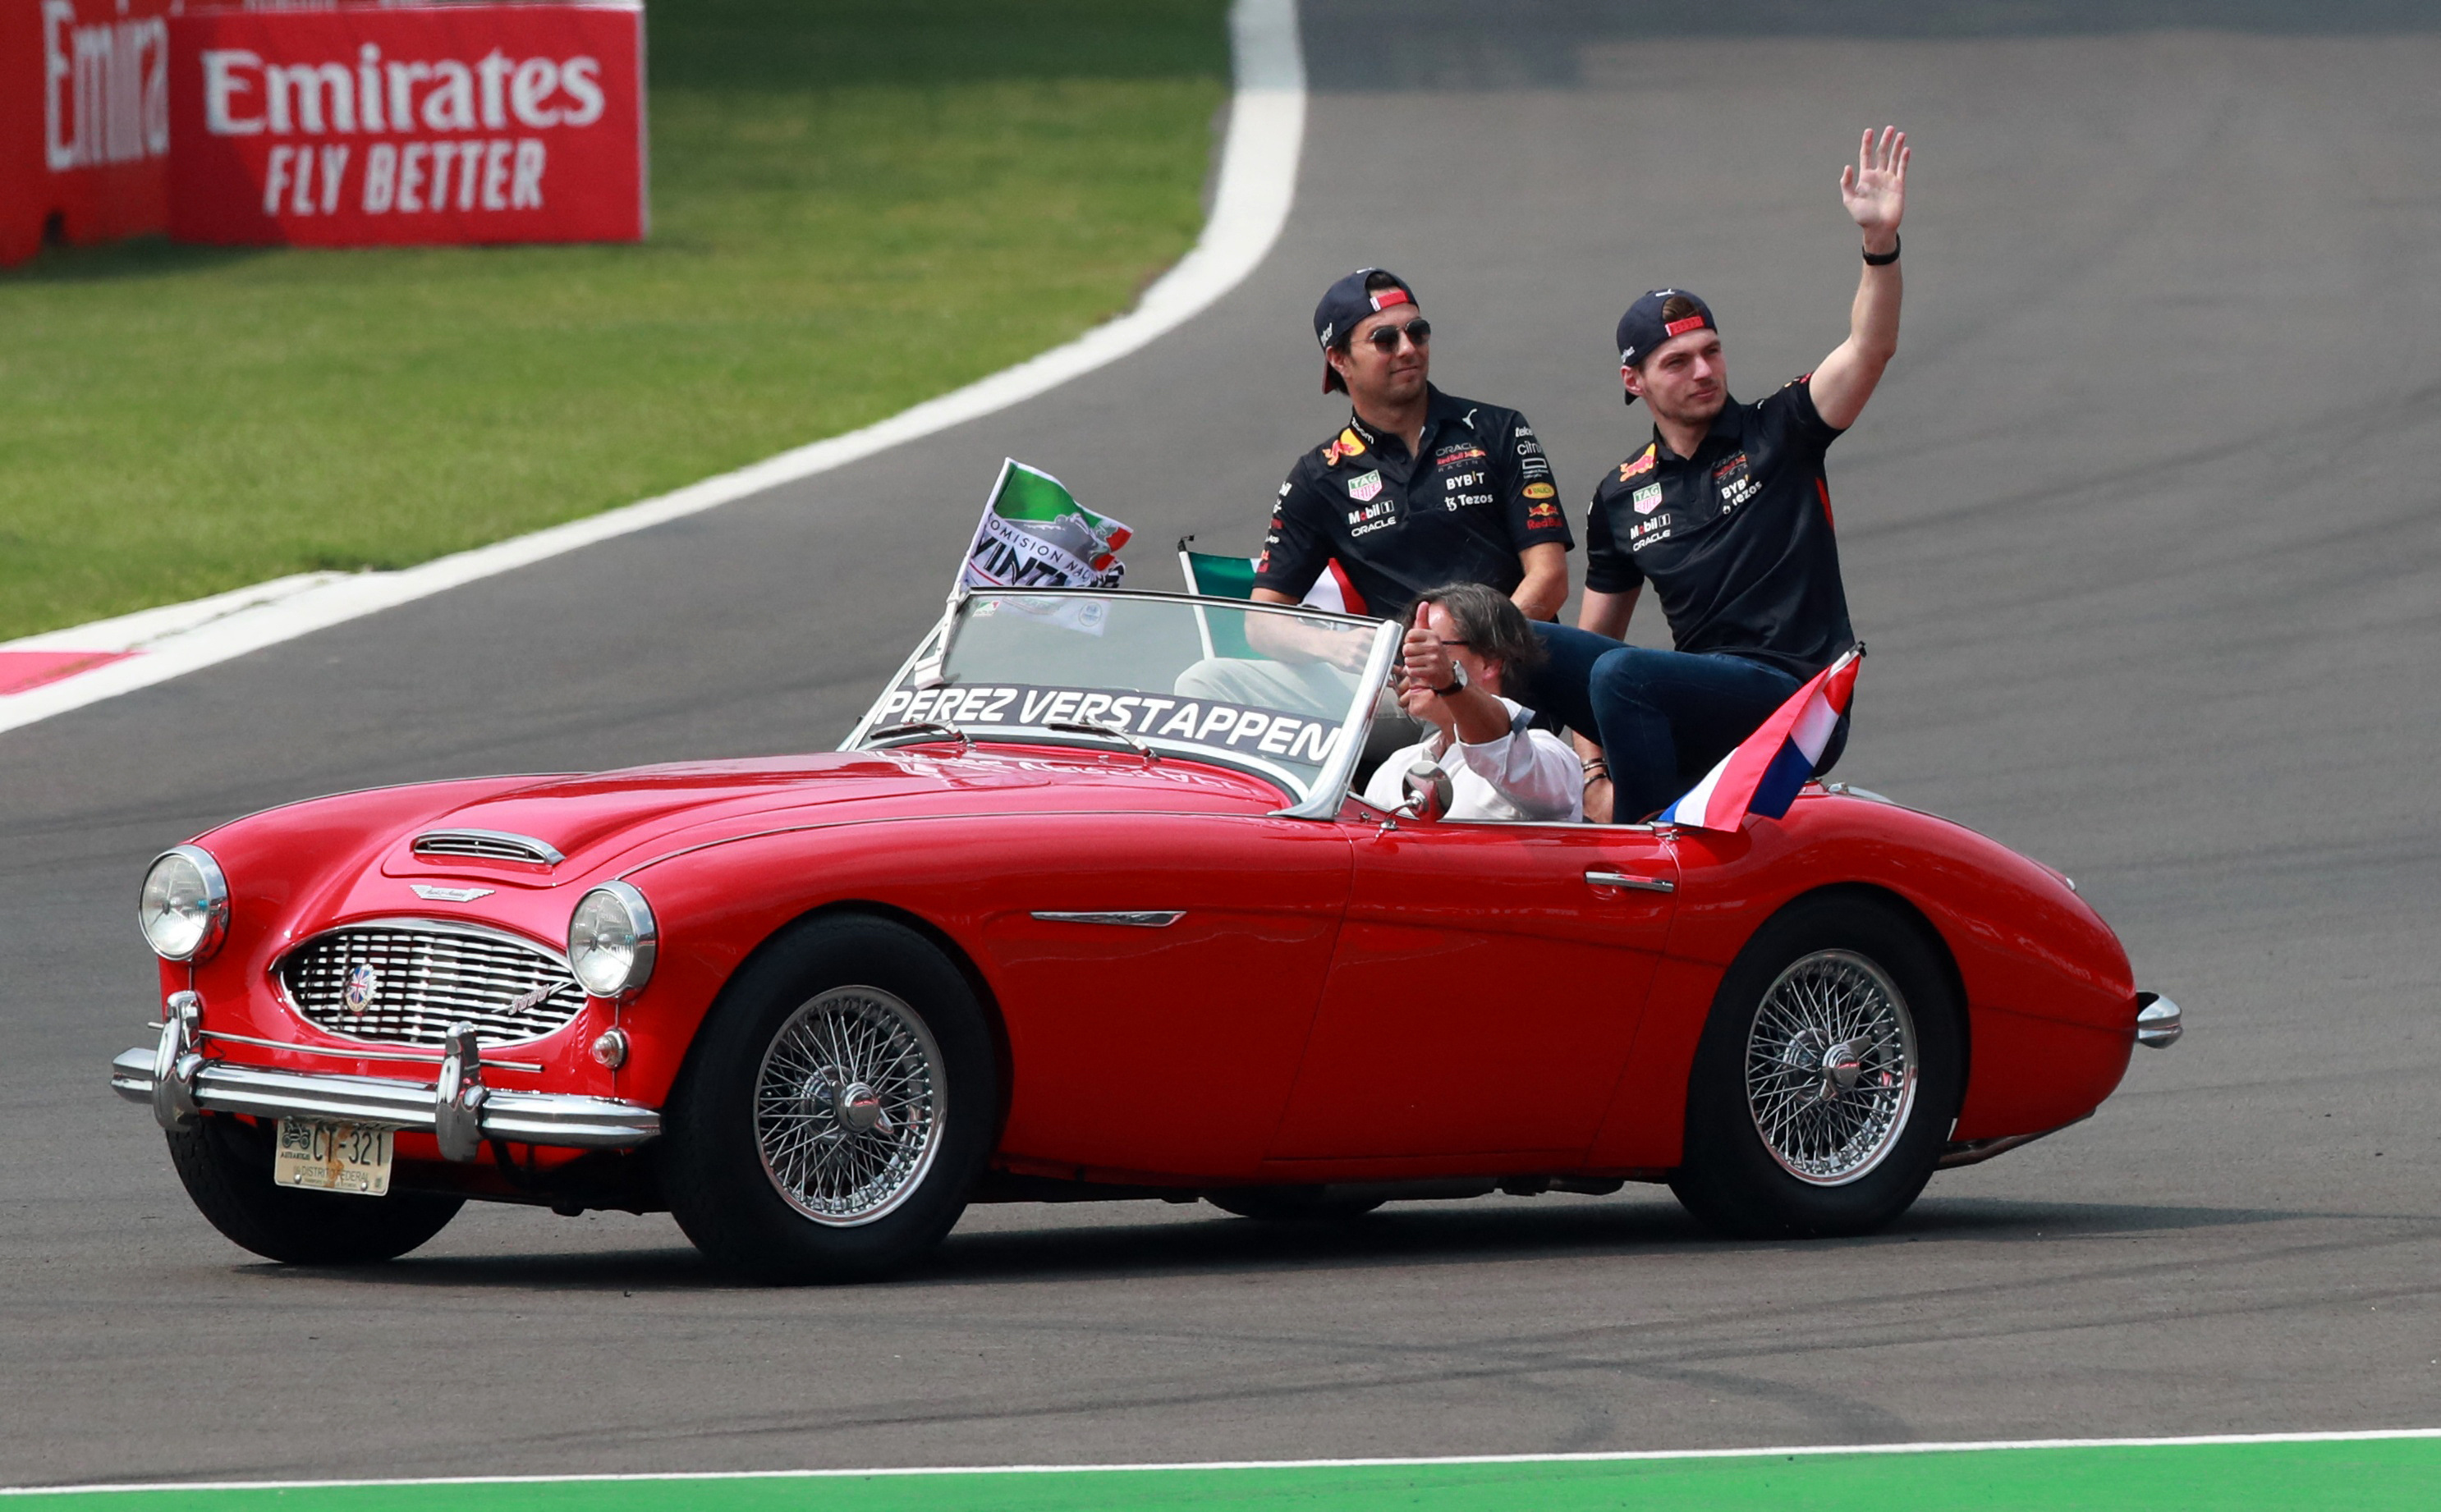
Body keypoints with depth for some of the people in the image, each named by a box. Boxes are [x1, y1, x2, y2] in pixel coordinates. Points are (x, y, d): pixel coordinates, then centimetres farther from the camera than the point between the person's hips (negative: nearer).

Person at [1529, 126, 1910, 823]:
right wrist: (1594, 771, 2)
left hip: (1791, 693, -5)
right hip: (1698, 699, 5)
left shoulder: (1777, 434, 4)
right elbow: (1593, 638, 17)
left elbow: (1871, 348, -11)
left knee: (1623, 675, -31)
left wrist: (1880, 241, -29)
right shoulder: (1621, 496, 15)